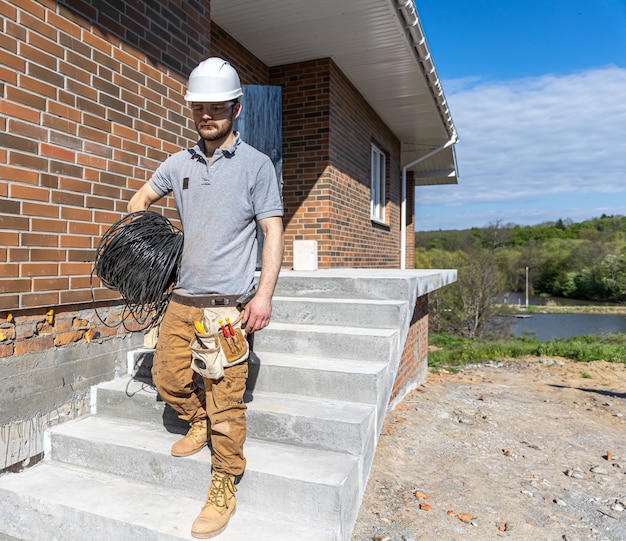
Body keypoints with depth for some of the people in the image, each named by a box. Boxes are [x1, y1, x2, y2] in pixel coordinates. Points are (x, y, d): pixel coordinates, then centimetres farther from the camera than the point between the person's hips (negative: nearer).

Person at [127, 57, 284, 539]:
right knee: (167, 377, 15)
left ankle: (224, 490, 16)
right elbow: (143, 198, 29)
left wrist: (264, 295, -15)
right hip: (182, 299, 6)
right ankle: (199, 424, 44)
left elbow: (273, 232, -6)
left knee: (225, 400, -2)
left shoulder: (256, 164, -1)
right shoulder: (179, 163, 12)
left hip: (227, 303, -5)